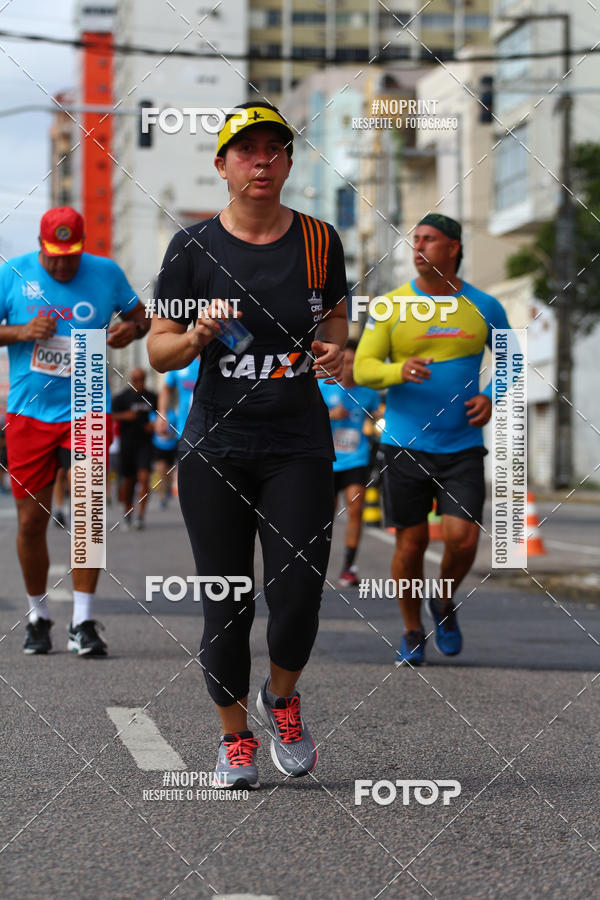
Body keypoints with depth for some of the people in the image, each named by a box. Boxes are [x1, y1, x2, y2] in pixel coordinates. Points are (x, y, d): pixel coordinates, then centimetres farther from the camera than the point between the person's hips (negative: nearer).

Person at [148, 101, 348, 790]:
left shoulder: (319, 242, 3)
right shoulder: (193, 248, -1)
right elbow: (159, 352, 3)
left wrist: (333, 349, -4)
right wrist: (198, 335, -18)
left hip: (299, 447, 1)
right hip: (216, 448, -1)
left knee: (297, 598, -9)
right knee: (226, 606, 2)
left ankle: (281, 698, 23)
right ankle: (235, 737, 22)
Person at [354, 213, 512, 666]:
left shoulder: (484, 307, 2)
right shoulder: (390, 306, -2)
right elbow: (362, 368, -5)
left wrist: (491, 397, -2)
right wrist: (399, 371, -26)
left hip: (462, 447, 0)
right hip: (405, 446, 0)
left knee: (462, 538, -13)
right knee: (411, 544, 3)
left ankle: (445, 603, 20)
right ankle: (413, 633, 24)